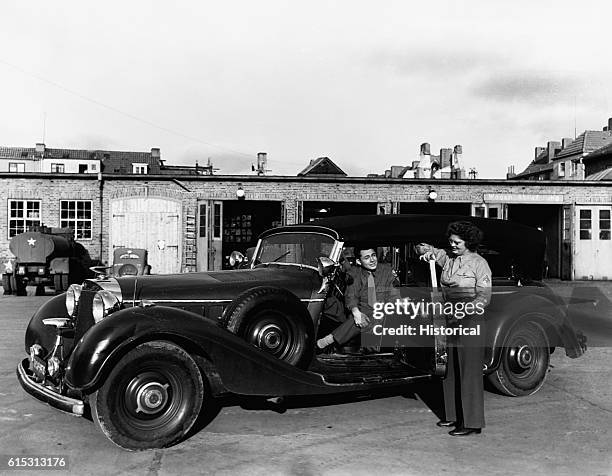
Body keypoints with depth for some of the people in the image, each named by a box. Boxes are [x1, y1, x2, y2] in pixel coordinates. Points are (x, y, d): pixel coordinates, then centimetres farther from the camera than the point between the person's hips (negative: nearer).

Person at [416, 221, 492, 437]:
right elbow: (421, 248, 16)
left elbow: (484, 296, -13)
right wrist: (427, 251, -7)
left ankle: (472, 423, 3)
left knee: (469, 371, -4)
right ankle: (454, 415, 26)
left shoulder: (479, 263, -8)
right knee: (451, 370, 13)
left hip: (470, 320, -7)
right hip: (450, 321, 7)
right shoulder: (448, 257, 9)